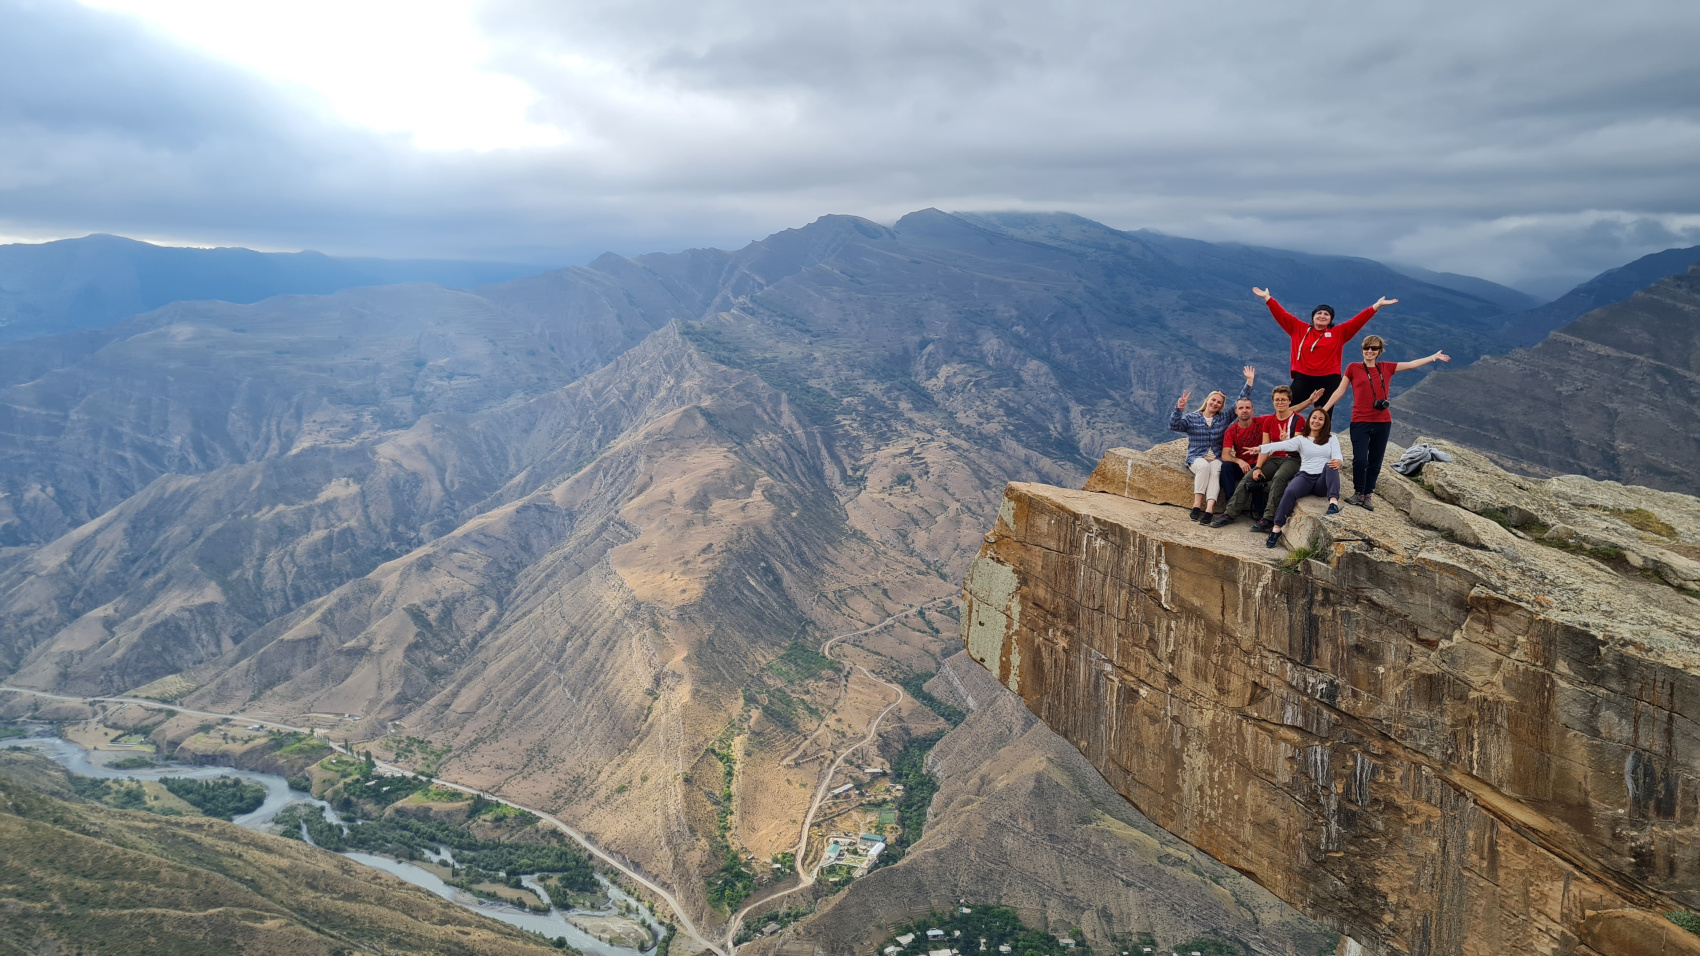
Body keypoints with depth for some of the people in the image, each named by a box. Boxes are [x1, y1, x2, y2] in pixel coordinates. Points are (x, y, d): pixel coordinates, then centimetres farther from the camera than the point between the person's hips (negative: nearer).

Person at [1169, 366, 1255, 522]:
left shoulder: (1224, 418, 15)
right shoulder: (1191, 418, 8)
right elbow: (1174, 426, -8)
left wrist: (1249, 381, 9)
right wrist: (1179, 407, -19)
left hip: (1217, 458, 1)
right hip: (1196, 458, -1)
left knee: (1215, 470, -33)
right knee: (1204, 466, -36)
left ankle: (1209, 509, -49)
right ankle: (1197, 505, -39)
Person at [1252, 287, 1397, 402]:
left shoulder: (1339, 333, 9)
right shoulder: (1299, 329, 8)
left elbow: (1358, 320, 7)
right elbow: (1282, 315, 9)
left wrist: (1377, 306, 1)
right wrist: (1267, 298, 7)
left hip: (1329, 381, 1)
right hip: (1303, 379, -1)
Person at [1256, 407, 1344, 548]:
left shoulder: (1332, 438, 16)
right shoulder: (1301, 439, 14)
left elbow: (1337, 456, 1)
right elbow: (1282, 445, -4)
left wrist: (1338, 462, -28)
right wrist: (1260, 448, -23)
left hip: (1323, 479, 0)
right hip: (1306, 476, 0)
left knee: (1331, 466, -33)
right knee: (1290, 492, -31)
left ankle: (1334, 501, -45)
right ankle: (1276, 529, -31)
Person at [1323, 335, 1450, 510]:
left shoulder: (1387, 368, 10)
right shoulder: (1353, 368, 1)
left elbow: (1412, 364, 20)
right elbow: (1340, 391, 3)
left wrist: (1434, 357, 20)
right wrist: (1323, 409, -1)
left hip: (1382, 422, 3)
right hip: (1360, 422, -3)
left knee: (1375, 462, 7)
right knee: (1359, 460, -11)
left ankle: (1367, 496, 17)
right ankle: (1358, 493, 7)